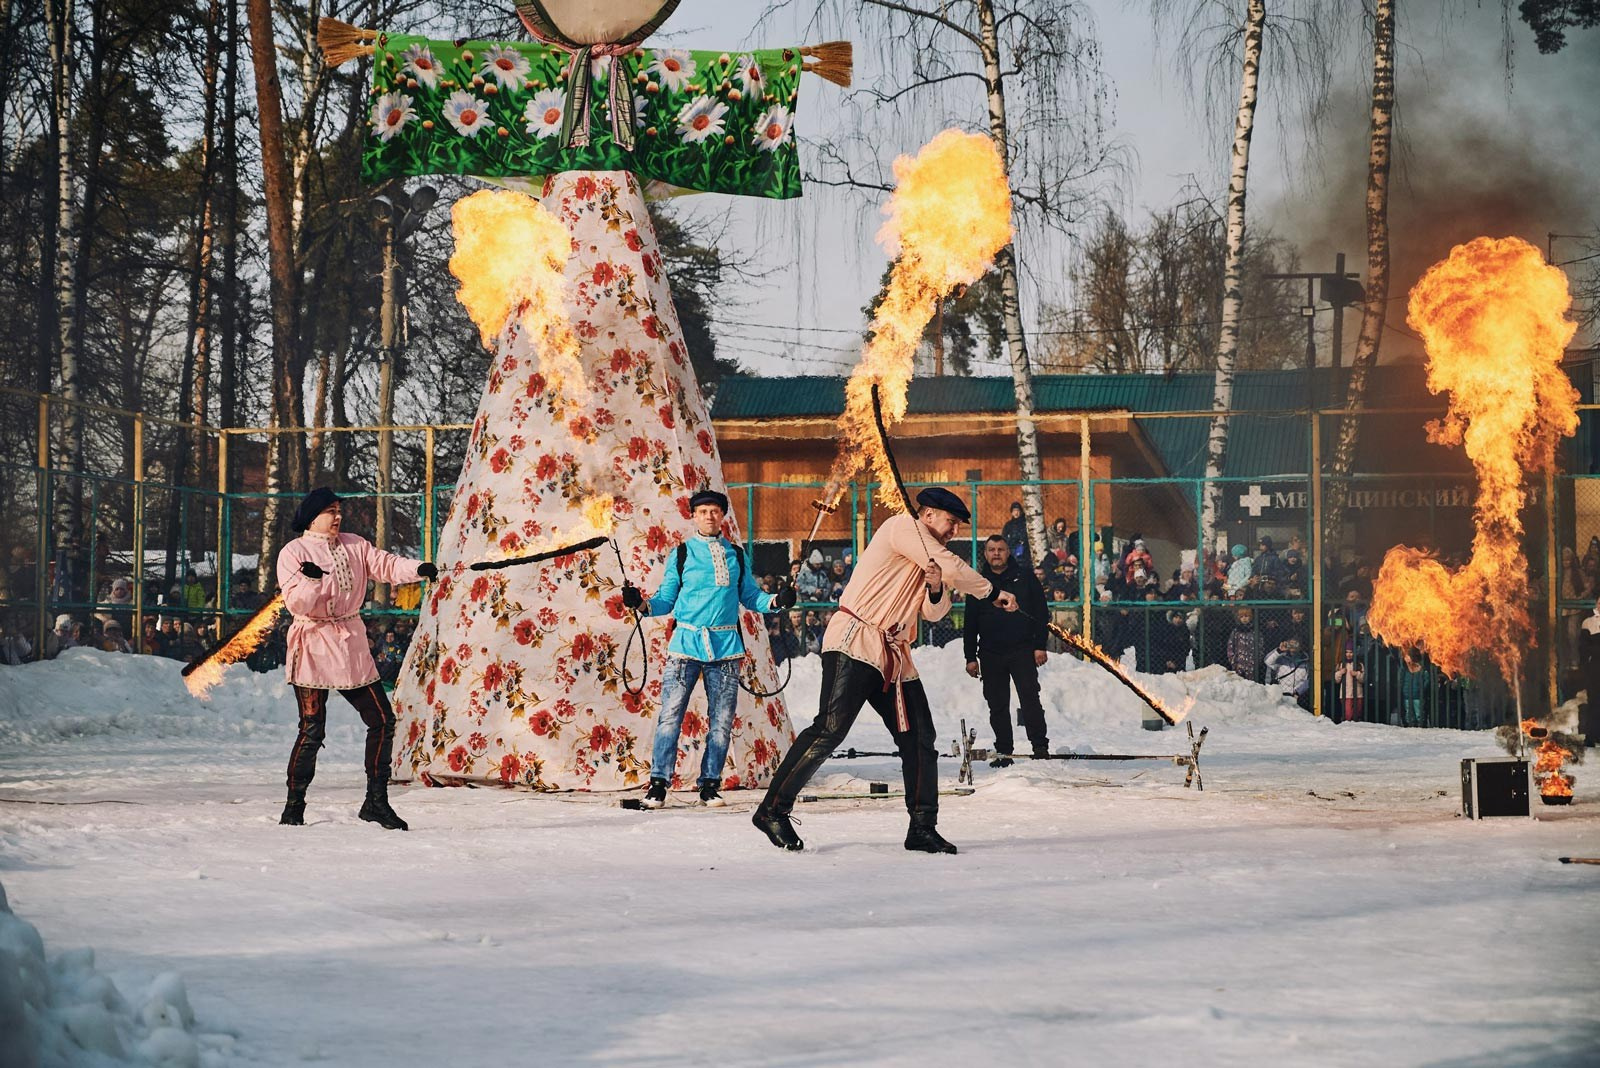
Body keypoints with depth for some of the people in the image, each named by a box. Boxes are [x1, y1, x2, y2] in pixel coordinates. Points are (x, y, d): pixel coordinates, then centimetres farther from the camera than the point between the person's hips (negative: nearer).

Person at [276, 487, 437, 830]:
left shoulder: (354, 546, 11)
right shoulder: (293, 553, -3)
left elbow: (385, 565, -1)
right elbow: (296, 604, -13)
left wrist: (418, 568, -19)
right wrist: (311, 580, -32)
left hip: (352, 647, 6)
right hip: (314, 648, -6)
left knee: (382, 720, 3)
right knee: (312, 731, -9)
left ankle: (376, 802, 11)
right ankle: (293, 808, 1)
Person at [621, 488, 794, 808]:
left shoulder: (736, 555, 12)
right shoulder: (682, 553, 7)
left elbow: (750, 597, 15)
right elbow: (666, 601, 8)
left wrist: (776, 601, -3)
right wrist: (642, 604, -11)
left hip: (725, 646, 2)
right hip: (687, 643, -2)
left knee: (722, 720, 3)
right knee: (670, 715, -8)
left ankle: (710, 784, 12)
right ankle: (658, 782, -4)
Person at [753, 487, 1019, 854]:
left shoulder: (927, 554, 23)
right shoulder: (903, 527, -3)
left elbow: (934, 612, 14)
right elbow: (953, 569, -9)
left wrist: (935, 589, -8)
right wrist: (993, 593, 5)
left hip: (894, 659, 10)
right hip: (855, 645, -10)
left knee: (919, 739, 3)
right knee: (830, 729, -17)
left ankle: (922, 828, 9)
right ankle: (773, 810, -14)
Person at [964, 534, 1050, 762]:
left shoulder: (1024, 577, 5)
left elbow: (1041, 613, 4)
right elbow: (970, 624, 12)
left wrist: (1040, 645, -4)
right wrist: (970, 657, 7)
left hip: (1022, 651, -3)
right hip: (991, 655, 3)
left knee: (1029, 699, -10)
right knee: (997, 705, 4)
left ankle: (1040, 745, -6)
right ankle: (1003, 751, 10)